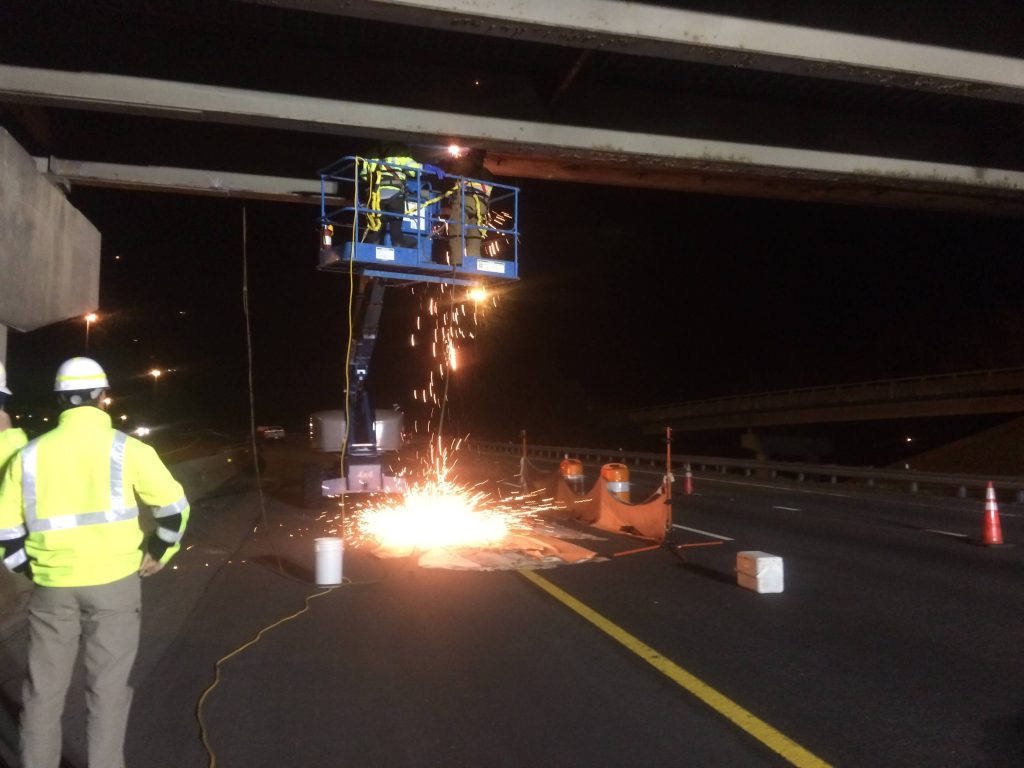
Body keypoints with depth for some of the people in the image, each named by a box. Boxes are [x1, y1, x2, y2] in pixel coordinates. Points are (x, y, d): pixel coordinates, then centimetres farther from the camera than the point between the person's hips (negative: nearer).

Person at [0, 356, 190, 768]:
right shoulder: (125, 449, -7)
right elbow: (173, 506, -10)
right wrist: (158, 553, 5)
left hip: (52, 587, 3)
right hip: (113, 582, -3)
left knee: (44, 687, 16)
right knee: (107, 687, 8)